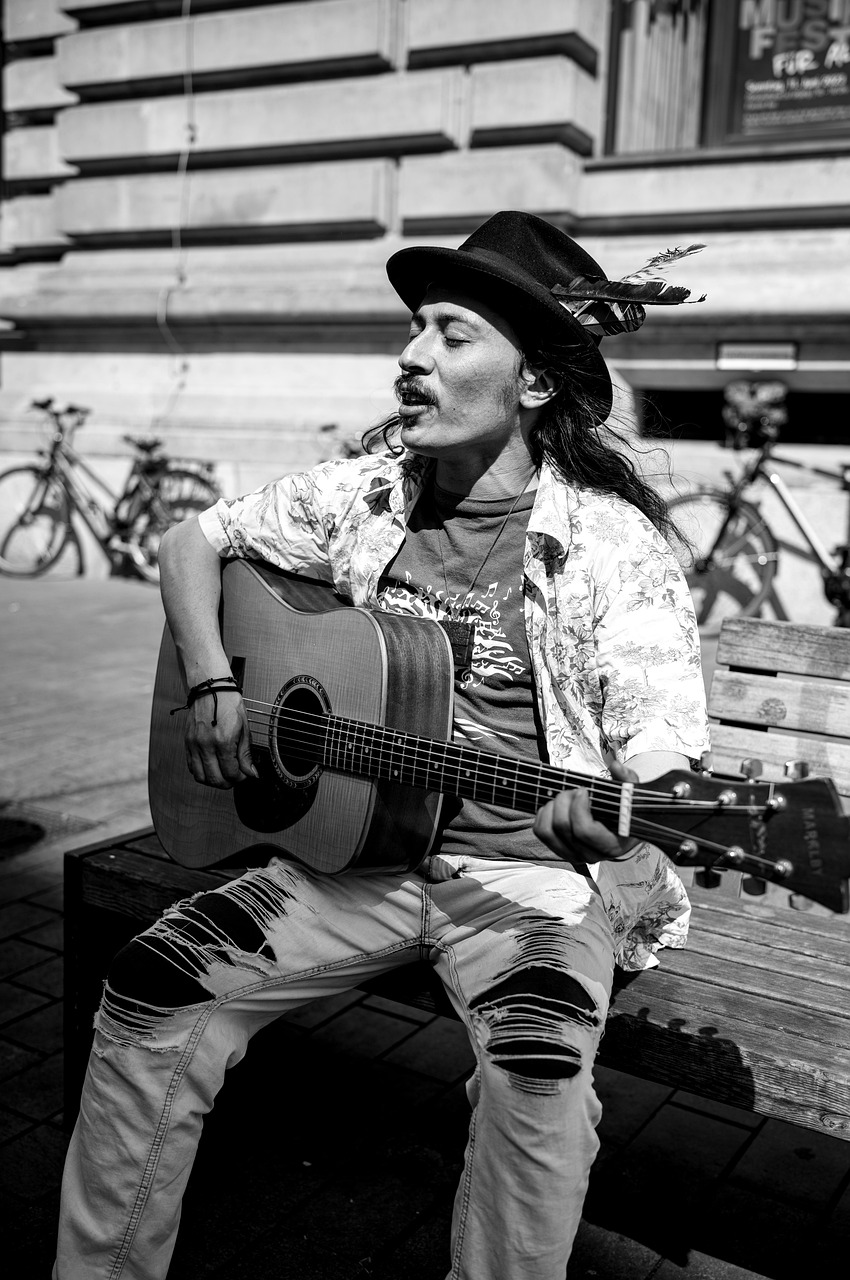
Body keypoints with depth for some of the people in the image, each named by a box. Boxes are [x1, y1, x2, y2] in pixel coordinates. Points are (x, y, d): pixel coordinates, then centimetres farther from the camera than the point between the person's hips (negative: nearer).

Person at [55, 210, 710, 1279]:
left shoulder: (609, 539, -9)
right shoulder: (364, 491, 4)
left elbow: (665, 753, -11)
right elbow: (192, 540, 15)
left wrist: (612, 821, -35)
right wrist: (211, 684, -2)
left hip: (530, 867, -3)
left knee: (541, 1066, -31)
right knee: (150, 989, -14)